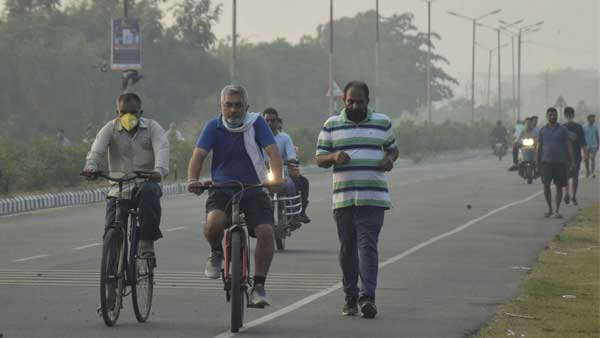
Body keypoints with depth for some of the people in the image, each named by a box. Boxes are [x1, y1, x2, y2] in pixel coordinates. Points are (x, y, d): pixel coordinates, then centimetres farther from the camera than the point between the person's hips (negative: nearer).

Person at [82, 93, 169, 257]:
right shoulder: (111, 129, 4)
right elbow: (97, 149, -12)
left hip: (145, 183, -1)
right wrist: (90, 167, -34)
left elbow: (162, 149, -17)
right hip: (119, 188, 2)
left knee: (149, 192, -36)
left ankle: (147, 243, -30)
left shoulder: (152, 127, 1)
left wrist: (159, 170, -38)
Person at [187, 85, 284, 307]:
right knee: (214, 222, -30)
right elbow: (198, 155, -13)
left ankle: (259, 286, -8)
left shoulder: (256, 124, -4)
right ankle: (216, 253, 5)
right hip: (222, 191, 0)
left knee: (265, 232, -21)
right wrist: (192, 180, -33)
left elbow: (272, 151, -15)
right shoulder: (214, 127, -3)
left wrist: (277, 177, -34)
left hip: (253, 191, 1)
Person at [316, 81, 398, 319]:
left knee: (367, 245, -13)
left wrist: (390, 159, -2)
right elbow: (320, 159, 9)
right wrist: (334, 157, -13)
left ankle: (367, 296, -21)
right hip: (343, 198, 2)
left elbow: (392, 148, 22)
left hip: (373, 198, -2)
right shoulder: (331, 125, 8)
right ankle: (350, 297, 15)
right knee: (347, 248, 6)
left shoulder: (382, 123, 9)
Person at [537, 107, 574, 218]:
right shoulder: (543, 130, 8)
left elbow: (568, 147, 4)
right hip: (546, 162, 0)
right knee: (546, 185, -9)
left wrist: (571, 162, -1)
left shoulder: (563, 130, 4)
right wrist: (538, 164, 9)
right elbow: (539, 147, 12)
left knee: (559, 186, 1)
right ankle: (549, 208, 6)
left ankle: (557, 211, 8)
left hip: (560, 163, 0)